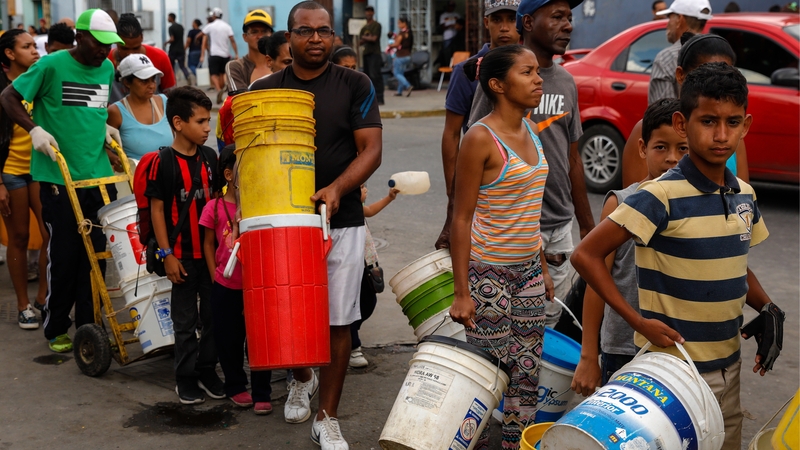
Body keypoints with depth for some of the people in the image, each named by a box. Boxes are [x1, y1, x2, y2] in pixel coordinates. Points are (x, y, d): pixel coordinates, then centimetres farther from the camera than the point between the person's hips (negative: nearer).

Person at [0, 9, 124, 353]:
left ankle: (87, 327, 20)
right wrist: (35, 130, -14)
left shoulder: (107, 68, 10)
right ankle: (55, 330, 17)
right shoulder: (52, 66, -8)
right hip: (59, 178, -5)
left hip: (99, 176, 5)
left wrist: (104, 127, 9)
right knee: (63, 256, 1)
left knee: (96, 254, 8)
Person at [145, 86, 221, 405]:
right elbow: (157, 209, -8)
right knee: (185, 319, 6)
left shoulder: (209, 157, 4)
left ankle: (207, 370, 24)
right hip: (182, 254, -4)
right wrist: (167, 254, -11)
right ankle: (185, 377, 18)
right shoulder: (163, 162, -10)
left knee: (214, 313, 10)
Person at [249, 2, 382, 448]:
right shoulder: (265, 90, 6)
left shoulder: (356, 85, 0)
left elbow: (371, 150, -5)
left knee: (337, 321, 0)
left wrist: (337, 189, -22)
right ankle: (301, 378, 39)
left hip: (342, 222, -2)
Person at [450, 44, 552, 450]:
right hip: (488, 274, -7)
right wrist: (461, 292, -15)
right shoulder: (481, 138, -15)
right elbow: (462, 219, -13)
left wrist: (543, 268, 17)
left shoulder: (528, 130, 8)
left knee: (527, 372, 11)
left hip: (528, 270, 7)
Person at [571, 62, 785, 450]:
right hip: (673, 371, -7)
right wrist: (638, 321, -21)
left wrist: (767, 310, 1)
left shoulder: (744, 195, 3)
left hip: (728, 366, 7)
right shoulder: (662, 197, -18)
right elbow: (586, 255, -19)